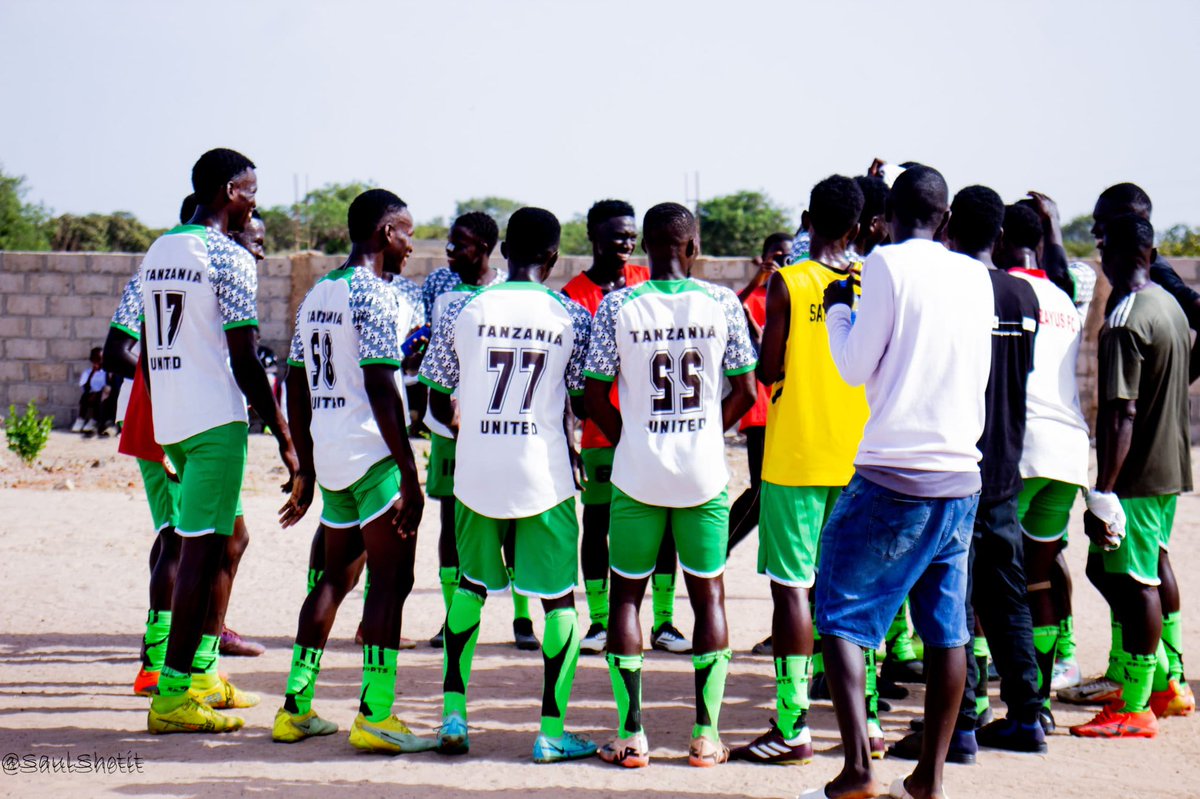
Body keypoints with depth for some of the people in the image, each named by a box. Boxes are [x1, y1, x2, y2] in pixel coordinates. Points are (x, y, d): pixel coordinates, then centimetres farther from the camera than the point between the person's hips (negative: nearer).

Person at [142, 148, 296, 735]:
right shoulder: (230, 258, -11)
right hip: (216, 420, -9)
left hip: (168, 420, 9)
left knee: (225, 536, 20)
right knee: (201, 548, -7)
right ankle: (173, 694, -9)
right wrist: (284, 437, -12)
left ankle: (202, 670, 24)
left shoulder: (157, 253, 15)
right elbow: (244, 361, -16)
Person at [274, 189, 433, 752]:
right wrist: (410, 475, -19)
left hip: (327, 452, 9)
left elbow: (296, 387, 17)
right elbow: (381, 391, -19)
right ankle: (374, 715, -7)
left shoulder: (316, 295, 15)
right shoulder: (375, 294, -11)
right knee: (391, 579, -4)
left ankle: (295, 707, 16)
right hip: (373, 452, -9)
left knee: (336, 575, 16)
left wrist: (307, 470, 22)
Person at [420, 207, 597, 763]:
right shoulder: (572, 317, -3)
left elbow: (438, 403, 5)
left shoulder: (463, 310, 0)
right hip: (544, 474, -2)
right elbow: (585, 404, 1)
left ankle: (452, 716, 16)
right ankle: (552, 731, 4)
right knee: (558, 599, 7)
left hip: (475, 471, 2)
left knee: (471, 584, 21)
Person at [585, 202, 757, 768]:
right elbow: (745, 393, 0)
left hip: (637, 472, -1)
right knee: (709, 595, 11)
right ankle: (706, 736, 9)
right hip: (705, 472, 1)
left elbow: (595, 399, -5)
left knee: (626, 594, 10)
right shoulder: (722, 303, -3)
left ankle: (631, 736, 5)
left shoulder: (617, 306, -6)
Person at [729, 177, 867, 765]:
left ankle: (793, 727, -6)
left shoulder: (788, 284, -9)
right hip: (859, 457, 4)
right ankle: (867, 718, 15)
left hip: (795, 457, -4)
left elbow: (769, 371, -9)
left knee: (792, 584, -3)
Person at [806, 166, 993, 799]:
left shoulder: (887, 264, -6)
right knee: (945, 628, 9)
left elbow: (855, 367, -4)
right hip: (960, 475, 6)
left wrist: (837, 310, 11)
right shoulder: (975, 276, 10)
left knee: (841, 614, 0)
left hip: (891, 474, -5)